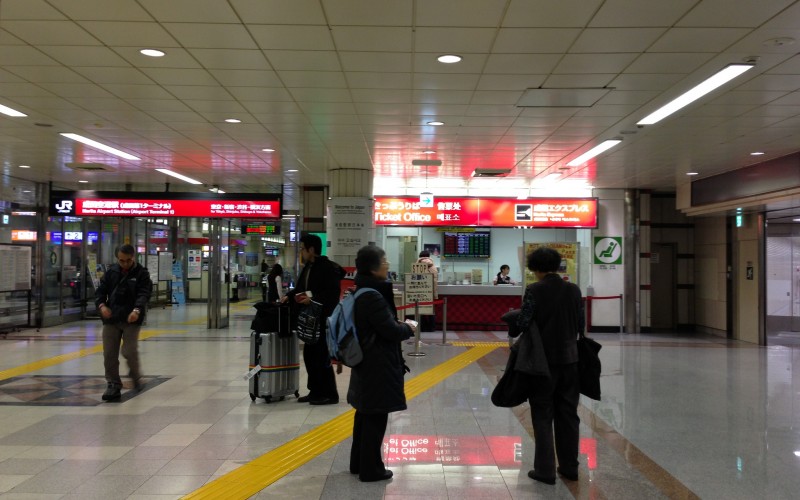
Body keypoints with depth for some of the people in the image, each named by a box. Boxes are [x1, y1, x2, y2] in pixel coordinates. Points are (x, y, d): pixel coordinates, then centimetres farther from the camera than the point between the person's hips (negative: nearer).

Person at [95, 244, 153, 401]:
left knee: (129, 351, -9)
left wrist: (137, 310, -31)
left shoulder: (141, 274, -2)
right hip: (111, 318, 4)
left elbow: (144, 294, -13)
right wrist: (101, 305, -13)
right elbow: (100, 291, 8)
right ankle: (113, 385, 14)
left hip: (131, 319, -3)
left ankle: (136, 377, 20)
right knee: (109, 354, 2)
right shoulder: (111, 272, 9)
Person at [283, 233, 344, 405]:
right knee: (309, 354, 14)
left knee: (322, 357, -5)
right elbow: (300, 287, 20)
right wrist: (289, 296, 4)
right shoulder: (308, 267, 15)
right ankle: (316, 391, 25)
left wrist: (313, 299, -27)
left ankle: (330, 394, 7)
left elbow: (333, 294, -21)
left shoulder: (328, 268, -15)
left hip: (324, 320, -10)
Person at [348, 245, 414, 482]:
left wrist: (400, 325, 4)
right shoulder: (372, 296, -22)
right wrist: (409, 328, -3)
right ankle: (371, 469, 10)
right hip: (378, 365, -10)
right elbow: (391, 330, -21)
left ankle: (359, 463, 29)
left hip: (367, 362, 10)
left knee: (365, 414, 18)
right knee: (375, 418, 0)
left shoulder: (363, 292, 9)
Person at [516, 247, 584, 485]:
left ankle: (545, 469, 9)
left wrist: (515, 317, 7)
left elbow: (523, 324, -14)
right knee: (568, 414, 14)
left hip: (543, 359, -4)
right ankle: (569, 467, 22)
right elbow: (581, 325, 5)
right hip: (569, 358, 4)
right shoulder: (573, 289, 1)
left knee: (543, 415, 6)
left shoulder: (534, 290, -12)